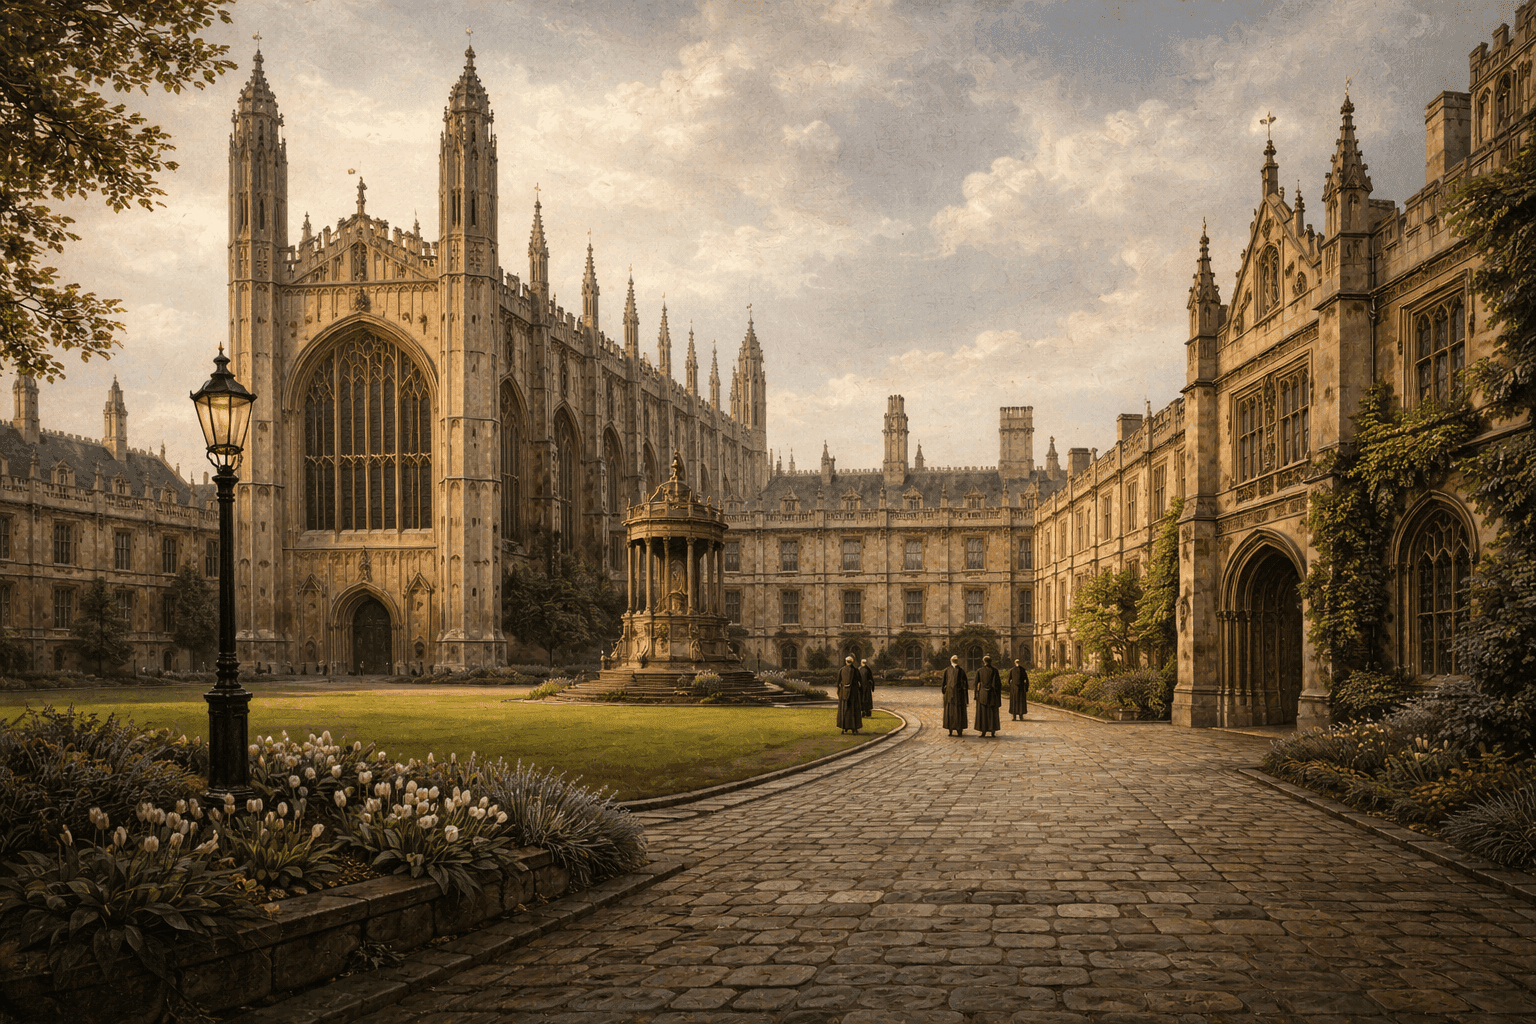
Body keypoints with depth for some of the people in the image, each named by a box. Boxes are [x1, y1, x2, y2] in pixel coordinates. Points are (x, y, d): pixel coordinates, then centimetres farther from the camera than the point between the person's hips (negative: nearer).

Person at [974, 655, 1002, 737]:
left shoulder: (979, 671, -2)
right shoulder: (994, 671, -5)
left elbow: (976, 683, 0)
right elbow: (997, 683, -7)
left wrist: (976, 695, 10)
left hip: (982, 694, 0)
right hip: (992, 694, 0)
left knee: (983, 712, 5)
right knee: (992, 713, 6)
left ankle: (983, 731, 2)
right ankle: (993, 732, 4)